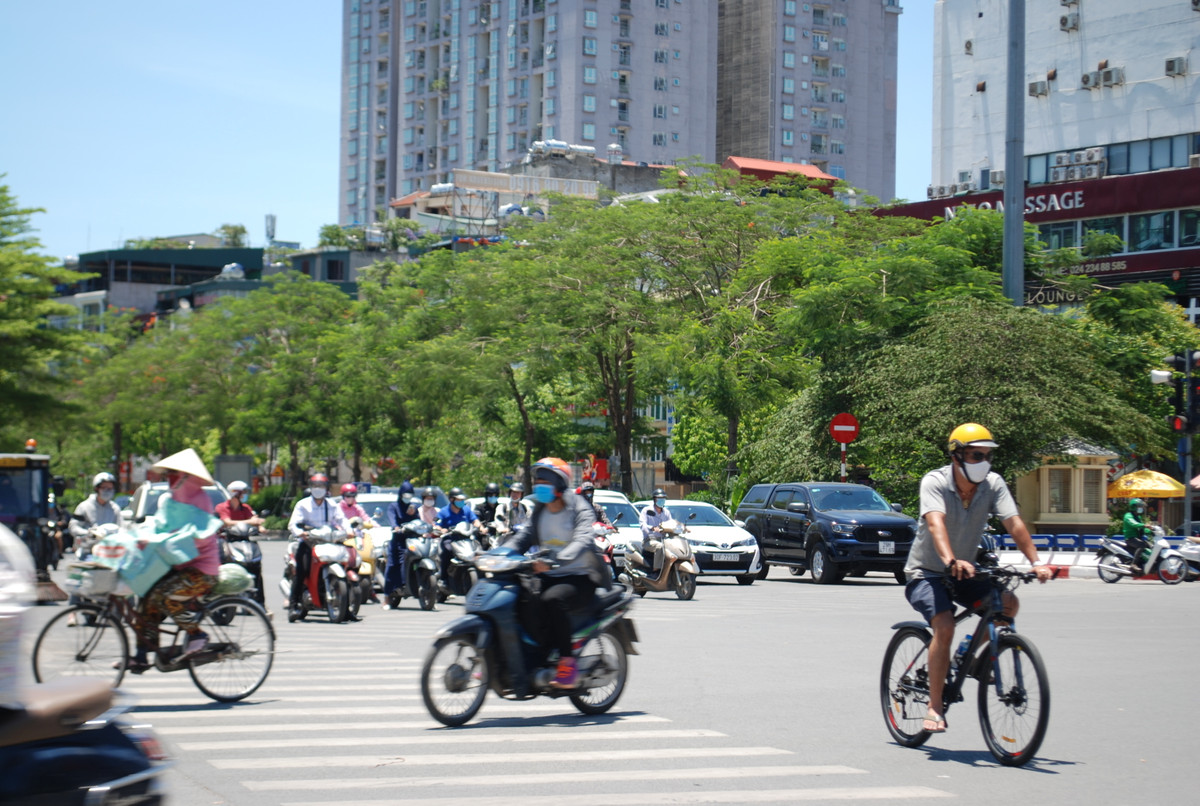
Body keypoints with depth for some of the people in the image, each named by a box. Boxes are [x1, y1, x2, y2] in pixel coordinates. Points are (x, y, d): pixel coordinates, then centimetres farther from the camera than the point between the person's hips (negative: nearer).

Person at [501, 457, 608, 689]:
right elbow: (522, 537, 6)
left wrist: (554, 561, -43)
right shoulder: (539, 512, 14)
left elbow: (581, 542, -26)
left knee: (551, 600, -37)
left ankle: (567, 663, -29)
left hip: (580, 578, -7)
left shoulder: (579, 510, -8)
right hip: (549, 576, 7)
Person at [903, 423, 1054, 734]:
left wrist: (1036, 562, -31)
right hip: (927, 572, -5)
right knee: (945, 626, -29)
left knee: (1008, 604, -18)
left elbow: (1014, 523, -17)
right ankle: (935, 708, -18)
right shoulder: (934, 482, -20)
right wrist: (951, 561, -54)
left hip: (964, 574, 5)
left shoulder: (993, 484, -7)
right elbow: (936, 523, -37)